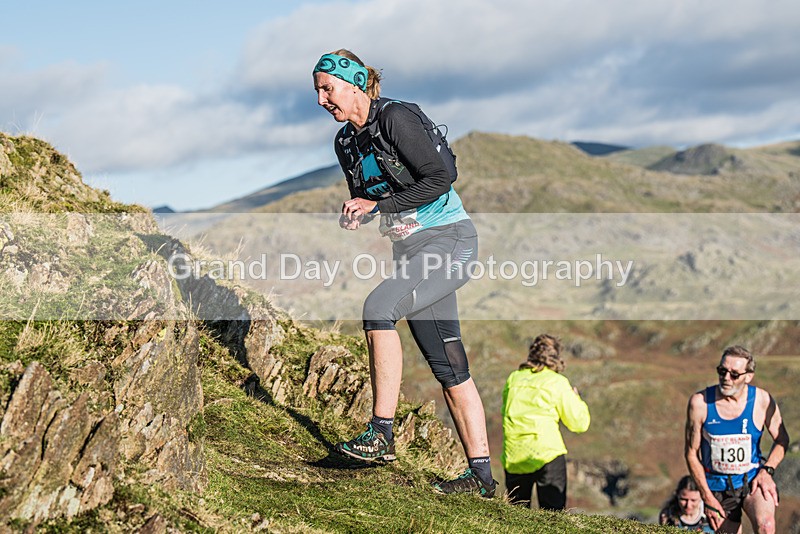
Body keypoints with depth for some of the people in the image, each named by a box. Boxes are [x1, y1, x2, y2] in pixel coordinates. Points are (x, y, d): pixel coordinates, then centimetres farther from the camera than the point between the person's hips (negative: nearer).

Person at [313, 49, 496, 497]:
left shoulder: (396, 117, -14)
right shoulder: (345, 141, 11)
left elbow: (439, 179, -20)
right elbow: (364, 201, 21)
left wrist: (379, 206, -20)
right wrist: (353, 217, -2)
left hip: (450, 240, -9)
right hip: (411, 250, 9)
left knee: (378, 307, -28)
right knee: (448, 366, 5)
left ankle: (382, 435, -24)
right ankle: (481, 475, 7)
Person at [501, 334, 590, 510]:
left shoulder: (513, 378, 11)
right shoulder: (558, 382, -1)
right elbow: (579, 423, 2)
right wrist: (577, 399, 19)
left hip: (513, 458, 4)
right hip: (547, 454, -4)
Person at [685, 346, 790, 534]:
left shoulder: (762, 400, -9)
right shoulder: (700, 402, -11)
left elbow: (781, 440, 8)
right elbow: (692, 453, -3)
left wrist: (767, 470, -9)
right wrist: (708, 499, -7)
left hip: (752, 480, -1)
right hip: (716, 485, 1)